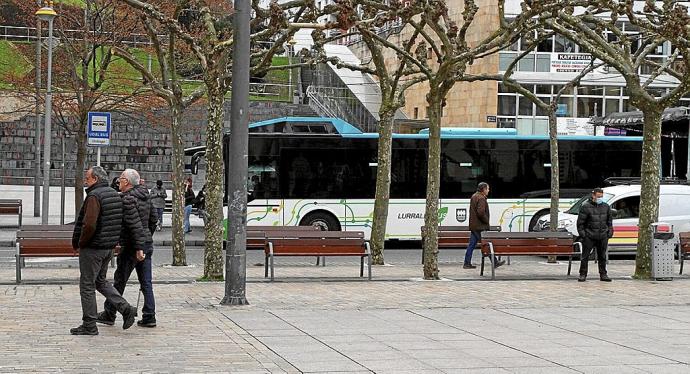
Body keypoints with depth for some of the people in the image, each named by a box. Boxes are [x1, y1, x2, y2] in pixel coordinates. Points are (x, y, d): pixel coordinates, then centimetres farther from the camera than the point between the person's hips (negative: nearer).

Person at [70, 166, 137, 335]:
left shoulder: (94, 196, -19)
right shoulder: (115, 194, 9)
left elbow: (89, 225, -27)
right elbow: (118, 223, 17)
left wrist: (80, 243, -15)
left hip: (92, 248, -9)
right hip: (109, 247, 9)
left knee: (87, 285, 2)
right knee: (100, 281, 21)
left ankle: (89, 325, 8)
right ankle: (125, 309, 10)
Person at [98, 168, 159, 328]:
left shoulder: (128, 199, -17)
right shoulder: (145, 196, 9)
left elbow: (135, 225, -23)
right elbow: (153, 219, 18)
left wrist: (139, 247, -24)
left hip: (131, 247, -8)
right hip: (147, 244, 8)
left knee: (120, 281, 4)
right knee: (146, 283, 7)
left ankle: (109, 314, 15)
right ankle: (149, 317, 5)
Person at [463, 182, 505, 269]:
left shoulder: (474, 196, 16)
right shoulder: (481, 199, -16)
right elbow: (481, 212, -27)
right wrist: (486, 221, -13)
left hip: (473, 225, 10)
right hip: (480, 227, -9)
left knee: (472, 244, 9)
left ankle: (467, 263, 9)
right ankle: (495, 262, 4)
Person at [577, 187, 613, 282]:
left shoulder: (606, 207, 11)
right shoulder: (586, 207, -5)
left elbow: (609, 221, 19)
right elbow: (580, 222, -3)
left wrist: (610, 232, 11)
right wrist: (582, 233, -9)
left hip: (603, 237, 4)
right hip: (589, 236, -4)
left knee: (602, 256, 10)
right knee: (585, 256, -2)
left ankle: (603, 275, 18)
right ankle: (583, 275, 5)